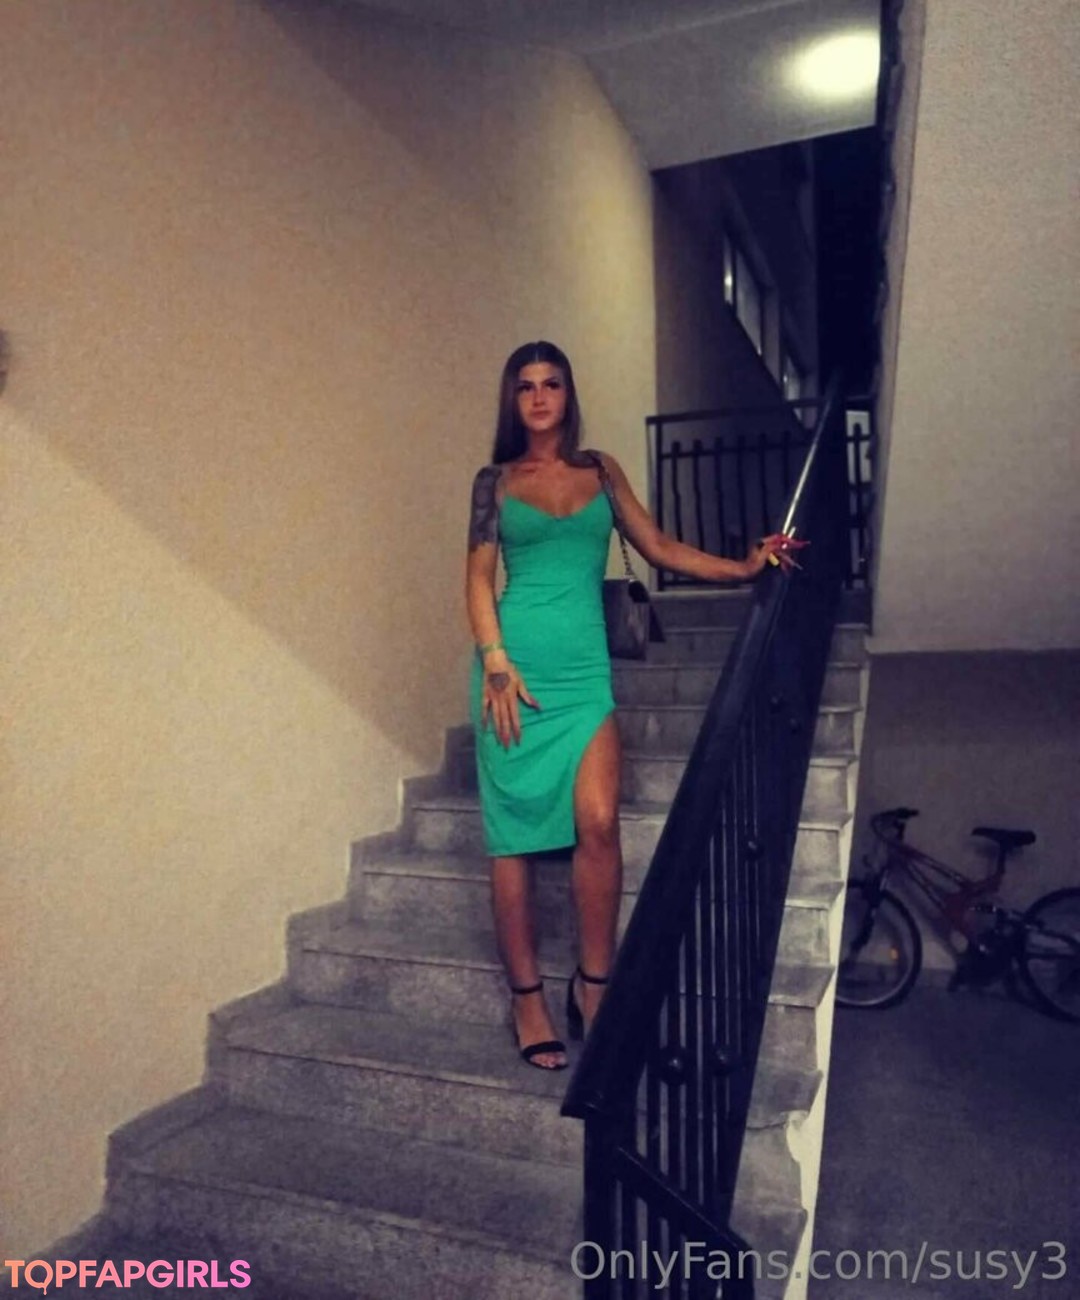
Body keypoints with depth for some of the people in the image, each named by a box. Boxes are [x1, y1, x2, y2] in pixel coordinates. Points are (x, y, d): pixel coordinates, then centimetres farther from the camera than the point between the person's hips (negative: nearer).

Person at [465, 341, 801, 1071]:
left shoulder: (600, 470, 16)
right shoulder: (495, 481, 10)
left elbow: (658, 548, 15)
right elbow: (479, 576, 3)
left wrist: (744, 566, 7)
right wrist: (495, 663, -9)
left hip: (585, 663, 1)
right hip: (518, 663, -1)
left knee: (599, 823, -14)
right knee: (514, 831, 0)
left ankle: (594, 986, 4)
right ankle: (527, 999, 12)